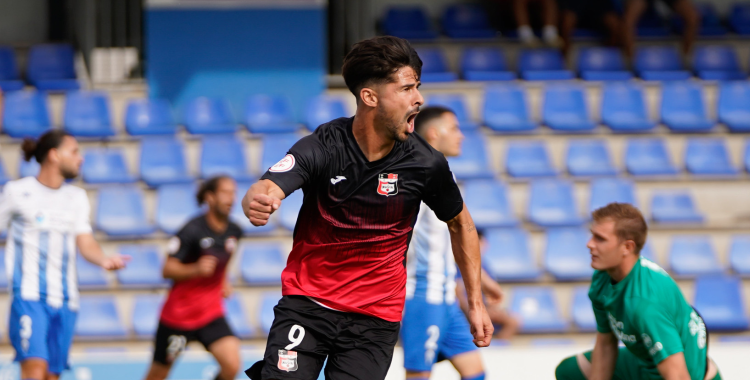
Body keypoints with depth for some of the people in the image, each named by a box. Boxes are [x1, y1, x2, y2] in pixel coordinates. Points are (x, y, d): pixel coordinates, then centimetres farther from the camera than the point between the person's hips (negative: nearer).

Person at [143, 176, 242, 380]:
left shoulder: (234, 232, 2)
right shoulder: (192, 230, -18)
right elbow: (168, 270, -19)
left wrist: (224, 282, 9)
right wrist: (196, 269, -34)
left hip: (211, 312, 5)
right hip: (178, 314, -5)